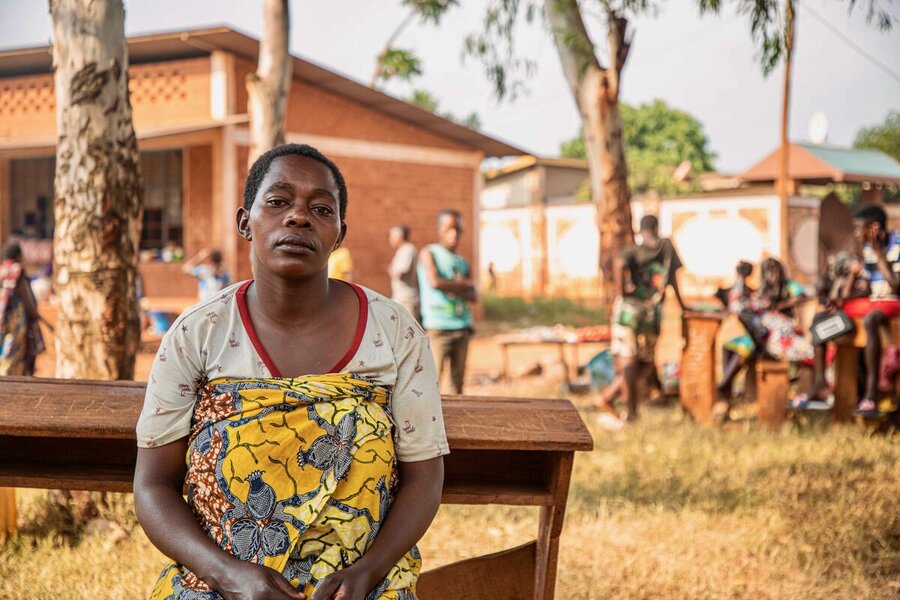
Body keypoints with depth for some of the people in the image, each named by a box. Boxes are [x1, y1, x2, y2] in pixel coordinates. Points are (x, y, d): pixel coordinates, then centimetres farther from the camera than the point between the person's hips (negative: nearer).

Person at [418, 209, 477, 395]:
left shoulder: (462, 263, 17)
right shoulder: (429, 253, 3)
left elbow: (473, 295, 6)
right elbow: (435, 282, -14)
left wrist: (450, 288, -12)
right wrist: (463, 284, -1)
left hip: (462, 326, 6)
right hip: (437, 325, -6)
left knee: (458, 379, 7)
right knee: (434, 375, -11)